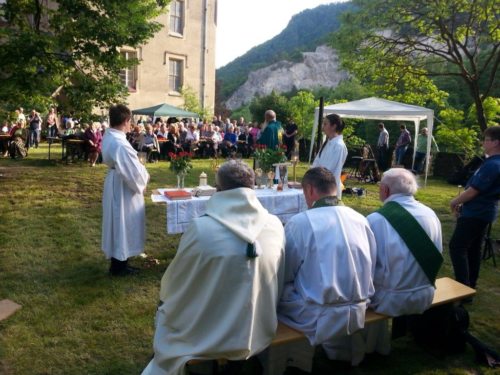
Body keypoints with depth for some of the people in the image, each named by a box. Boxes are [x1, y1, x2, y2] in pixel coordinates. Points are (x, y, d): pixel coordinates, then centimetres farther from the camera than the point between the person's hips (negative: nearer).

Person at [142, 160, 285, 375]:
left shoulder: (201, 228, -22)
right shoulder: (276, 226, -10)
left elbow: (174, 284, -6)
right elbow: (276, 286, 5)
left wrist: (166, 296, 16)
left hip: (209, 340, -4)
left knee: (166, 306, 24)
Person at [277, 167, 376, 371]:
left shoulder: (300, 222, -14)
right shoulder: (361, 219, 1)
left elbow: (284, 274, -5)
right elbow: (369, 269, 9)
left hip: (319, 318, -6)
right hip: (358, 313, 6)